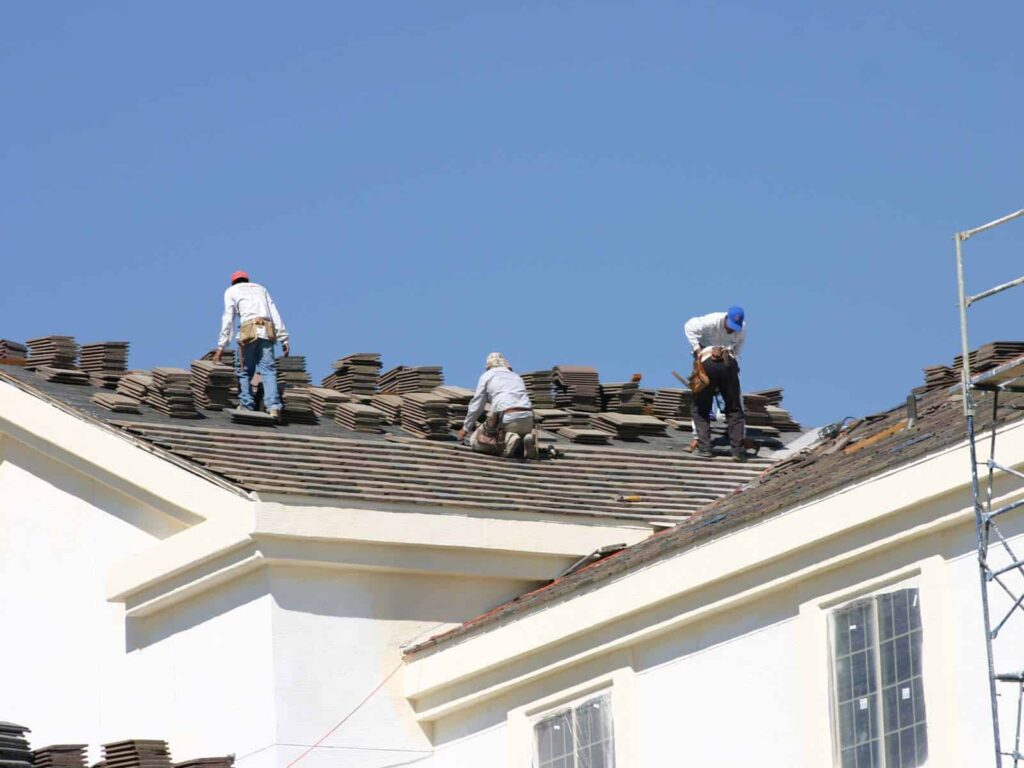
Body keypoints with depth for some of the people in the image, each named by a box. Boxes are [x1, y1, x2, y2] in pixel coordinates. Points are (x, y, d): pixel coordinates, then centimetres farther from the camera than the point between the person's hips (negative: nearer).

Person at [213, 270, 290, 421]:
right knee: (268, 370, -7)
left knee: (245, 370, 8)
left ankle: (247, 406, 1)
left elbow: (228, 319, 9)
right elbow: (275, 314, 19)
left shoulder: (231, 291, 19)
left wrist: (221, 347, 7)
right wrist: (284, 339, 15)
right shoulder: (261, 289, 29)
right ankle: (273, 406, -24)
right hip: (267, 331, 3)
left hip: (249, 331, -3)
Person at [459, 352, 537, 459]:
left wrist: (466, 428, 33)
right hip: (527, 418, 5)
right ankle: (527, 439, -3)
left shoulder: (487, 376, 15)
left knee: (475, 441, 9)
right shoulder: (517, 377, 30)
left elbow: (476, 406, 18)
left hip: (506, 418, -5)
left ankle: (508, 439, -15)